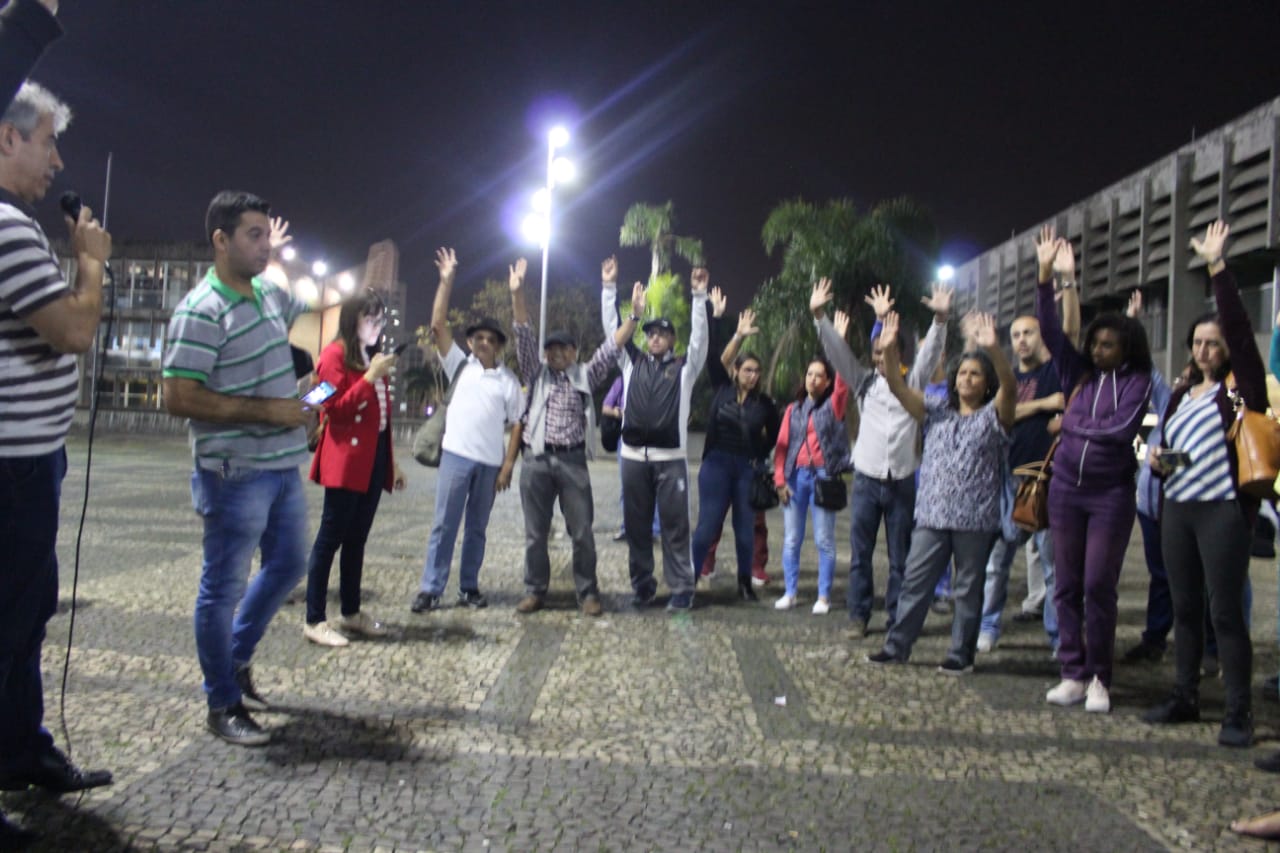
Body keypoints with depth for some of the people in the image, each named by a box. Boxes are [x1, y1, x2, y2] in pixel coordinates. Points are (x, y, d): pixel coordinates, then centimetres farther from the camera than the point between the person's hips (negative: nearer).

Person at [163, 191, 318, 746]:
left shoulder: (271, 295, 9)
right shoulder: (201, 311, -16)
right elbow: (179, 398, -21)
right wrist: (266, 410, -20)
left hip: (283, 466, 9)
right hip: (235, 475, -8)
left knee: (288, 564, 19)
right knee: (223, 587, 4)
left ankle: (237, 657, 38)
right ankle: (223, 704, 17)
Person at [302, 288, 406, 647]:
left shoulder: (374, 357, 18)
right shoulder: (336, 354, -6)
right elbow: (335, 409, -13)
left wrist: (392, 462, 18)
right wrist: (370, 377, -19)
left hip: (374, 460, 8)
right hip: (345, 461, -8)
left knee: (357, 537, 13)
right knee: (331, 536, -3)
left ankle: (352, 613, 21)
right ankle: (314, 621, 3)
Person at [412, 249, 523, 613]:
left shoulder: (509, 380, 6)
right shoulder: (460, 365, 7)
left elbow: (516, 425, 4)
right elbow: (438, 326, -1)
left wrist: (508, 465, -4)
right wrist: (446, 281, -6)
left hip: (490, 462, 1)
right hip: (456, 455, -1)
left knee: (476, 528, 9)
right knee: (444, 524, -1)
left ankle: (469, 588, 17)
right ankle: (431, 589, 3)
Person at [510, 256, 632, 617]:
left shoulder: (586, 376, 10)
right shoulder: (537, 374, 10)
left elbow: (612, 347, 2)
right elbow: (524, 336, 0)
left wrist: (634, 314, -8)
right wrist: (517, 293, -10)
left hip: (572, 461, 0)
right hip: (536, 460, 1)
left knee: (582, 532, 2)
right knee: (535, 532, 6)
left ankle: (587, 593, 12)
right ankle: (535, 591, 17)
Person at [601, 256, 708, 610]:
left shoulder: (684, 367, 7)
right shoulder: (631, 362, 14)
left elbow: (699, 336, -4)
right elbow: (612, 328, 10)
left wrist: (699, 296, -11)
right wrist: (610, 287, 5)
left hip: (671, 458, -3)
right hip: (633, 456, 3)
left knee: (675, 526, 0)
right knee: (636, 525, 8)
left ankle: (682, 588, 5)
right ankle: (642, 585, 18)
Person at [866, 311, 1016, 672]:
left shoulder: (993, 415, 2)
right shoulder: (938, 411, 12)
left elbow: (1010, 387, -18)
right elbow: (899, 388, 3)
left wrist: (994, 349, -35)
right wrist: (890, 351, -14)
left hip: (975, 520, -3)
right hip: (932, 515, 3)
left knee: (969, 589, 7)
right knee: (915, 582, 6)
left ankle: (961, 654, 17)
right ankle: (897, 646, 13)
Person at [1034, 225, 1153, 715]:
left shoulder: (1137, 381, -2)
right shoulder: (1078, 373, 8)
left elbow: (1122, 428, -15)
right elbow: (1051, 332, 1)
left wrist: (1073, 423, -2)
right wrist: (1045, 277, -6)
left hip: (1111, 496, -4)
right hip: (1066, 490, 4)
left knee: (1099, 588, -2)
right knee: (1067, 587, 6)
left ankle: (1100, 680, 11)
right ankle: (1073, 675, 15)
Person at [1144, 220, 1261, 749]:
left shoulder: (1241, 386, 0)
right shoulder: (1180, 393, 16)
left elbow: (1239, 326, -13)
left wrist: (1217, 267, -14)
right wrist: (1158, 460, 2)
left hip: (1224, 509, -6)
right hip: (1177, 508, 6)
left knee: (1225, 611, -6)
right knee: (1185, 608, 11)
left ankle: (1239, 714, 1)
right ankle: (1184, 698, 20)